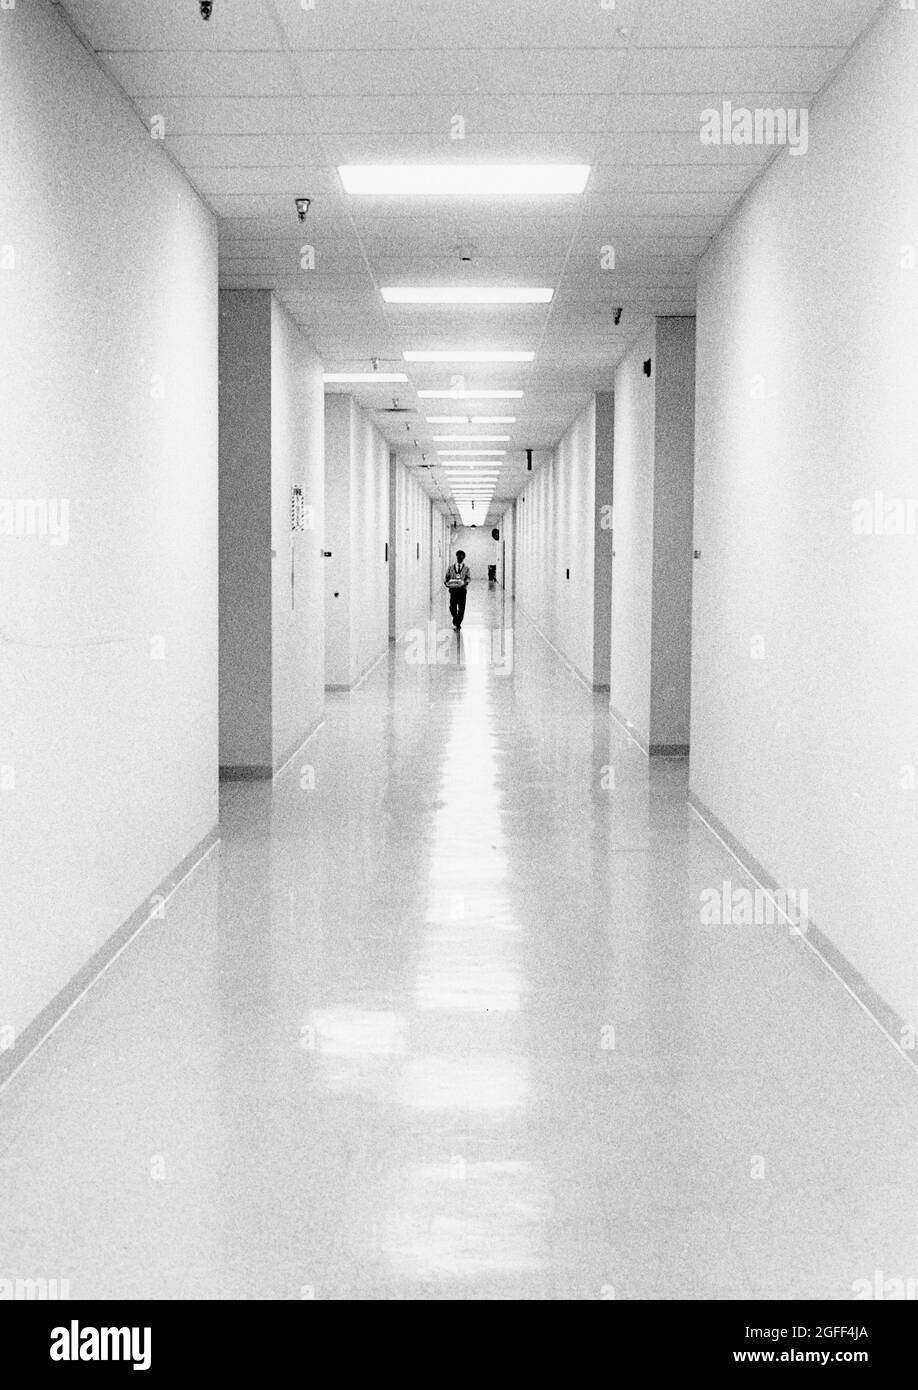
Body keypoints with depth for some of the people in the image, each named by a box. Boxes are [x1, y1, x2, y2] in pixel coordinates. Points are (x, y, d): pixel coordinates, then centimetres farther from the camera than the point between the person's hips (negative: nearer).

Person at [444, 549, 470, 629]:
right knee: (452, 607, -7)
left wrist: (465, 583, -21)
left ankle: (458, 624, 10)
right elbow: (447, 576, 11)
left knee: (461, 608, 0)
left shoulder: (466, 568, 8)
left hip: (462, 589, -1)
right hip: (453, 589, 1)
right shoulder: (451, 567, 12)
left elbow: (468, 578, -1)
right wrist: (446, 582, -10)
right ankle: (455, 617, 22)